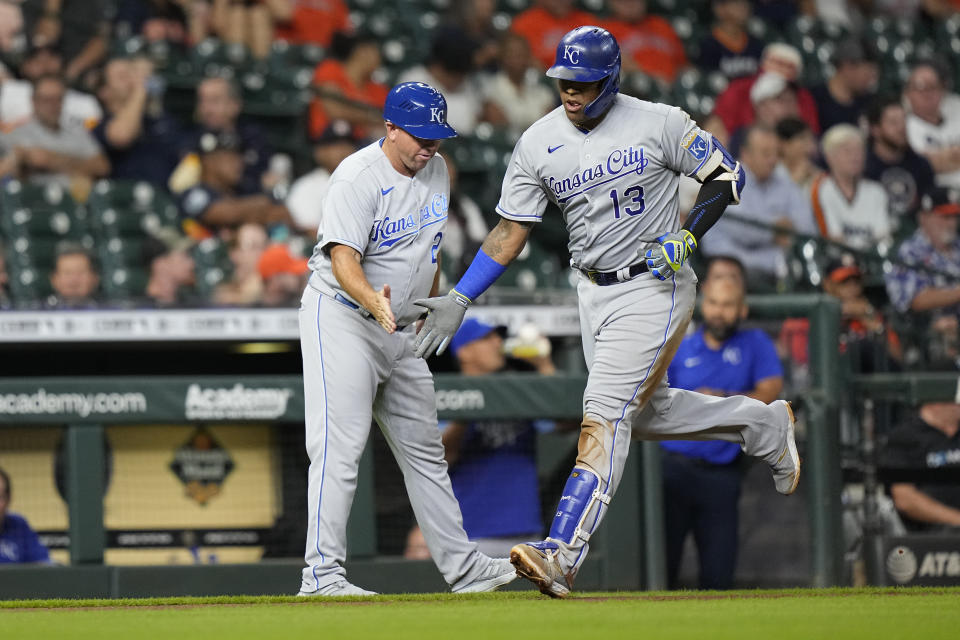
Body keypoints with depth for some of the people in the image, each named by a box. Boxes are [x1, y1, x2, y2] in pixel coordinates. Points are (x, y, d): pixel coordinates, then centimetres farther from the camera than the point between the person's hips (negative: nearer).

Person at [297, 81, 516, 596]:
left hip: (400, 330, 8)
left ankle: (462, 567, 19)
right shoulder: (358, 178, -20)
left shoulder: (435, 171, 6)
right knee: (340, 447, -16)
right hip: (340, 318, -8)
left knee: (424, 450, 13)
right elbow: (343, 258, -29)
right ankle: (322, 574, -17)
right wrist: (372, 300, -47)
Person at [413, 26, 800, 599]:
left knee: (606, 412, -16)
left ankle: (563, 554, -24)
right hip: (593, 291, 6)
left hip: (654, 289, -6)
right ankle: (763, 425, 41)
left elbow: (727, 175, -3)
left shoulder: (659, 124, -12)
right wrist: (459, 301, -5)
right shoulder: (539, 143, -1)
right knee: (646, 411, 17)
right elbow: (511, 232, 3)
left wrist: (687, 237, -17)